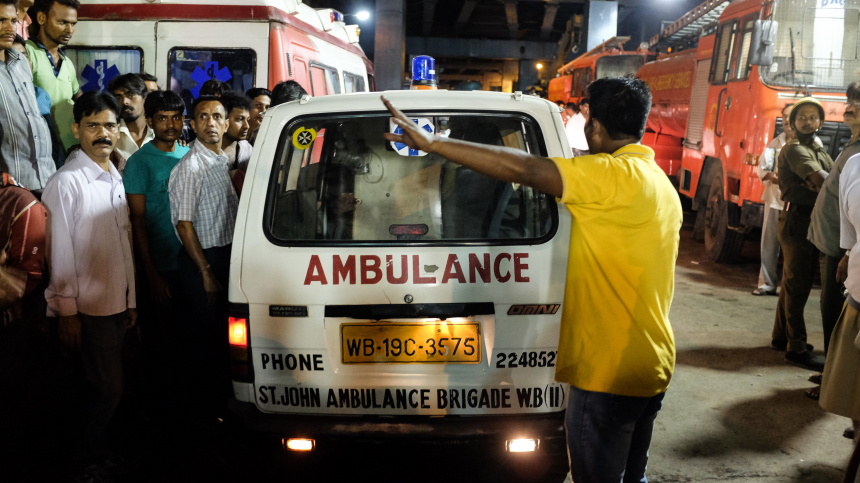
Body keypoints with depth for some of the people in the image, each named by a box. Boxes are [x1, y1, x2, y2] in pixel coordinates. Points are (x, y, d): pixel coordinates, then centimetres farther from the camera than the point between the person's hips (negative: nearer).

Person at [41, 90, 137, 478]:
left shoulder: (115, 178, 11)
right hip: (89, 307, -7)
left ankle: (96, 450, 32)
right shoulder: (66, 183, -13)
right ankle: (91, 461, 20)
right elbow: (61, 253, -13)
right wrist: (67, 311, -13)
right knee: (109, 388, 0)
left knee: (107, 387, 15)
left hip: (118, 303, 7)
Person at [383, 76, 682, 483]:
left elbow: (521, 168, -27)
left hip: (608, 372, -9)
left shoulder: (616, 175, -19)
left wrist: (431, 143, -25)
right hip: (653, 364, 10)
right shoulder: (662, 184, 11)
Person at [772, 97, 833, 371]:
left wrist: (816, 185, -14)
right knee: (798, 284, -7)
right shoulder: (794, 149, -9)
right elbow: (822, 180, -22)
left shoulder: (819, 152, 21)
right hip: (797, 220, -9)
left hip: (813, 221, 9)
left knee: (793, 282, 15)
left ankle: (781, 337, 24)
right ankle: (796, 349, -4)